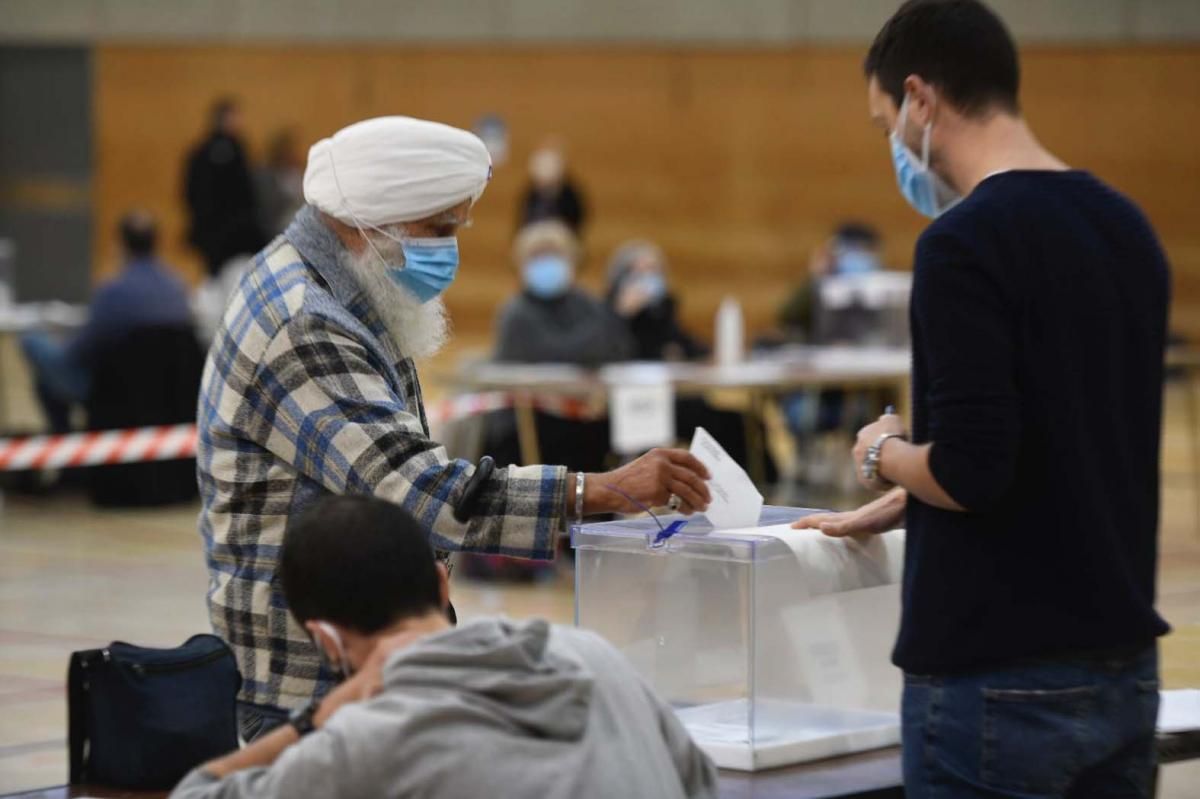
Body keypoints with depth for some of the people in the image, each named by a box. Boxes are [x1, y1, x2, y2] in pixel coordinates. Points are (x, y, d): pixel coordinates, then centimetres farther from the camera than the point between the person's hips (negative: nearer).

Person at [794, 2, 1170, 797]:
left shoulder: (965, 242, -16)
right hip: (1124, 670, 8)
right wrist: (890, 509, 29)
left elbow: (970, 471, -22)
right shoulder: (1128, 229, 10)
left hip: (1004, 683, -8)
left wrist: (885, 455, -1)